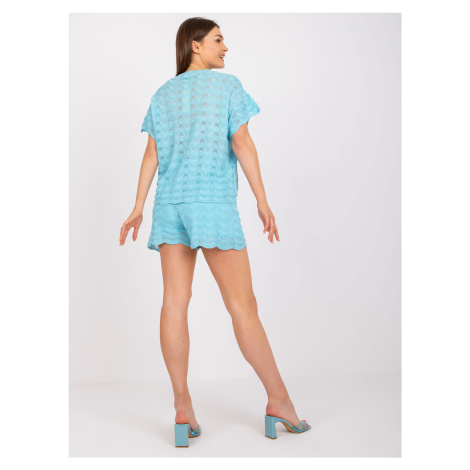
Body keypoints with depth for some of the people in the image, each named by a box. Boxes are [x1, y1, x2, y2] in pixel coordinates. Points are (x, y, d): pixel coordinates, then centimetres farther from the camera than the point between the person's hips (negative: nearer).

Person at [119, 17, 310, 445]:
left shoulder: (162, 96, 17)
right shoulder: (228, 85, 3)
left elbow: (152, 155, 10)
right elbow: (242, 144, -7)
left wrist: (138, 209, 9)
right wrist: (263, 201, -6)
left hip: (170, 204, 5)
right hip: (213, 203, -5)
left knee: (175, 302, -2)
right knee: (243, 304, -3)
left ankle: (182, 406, -4)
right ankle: (279, 399, 2)